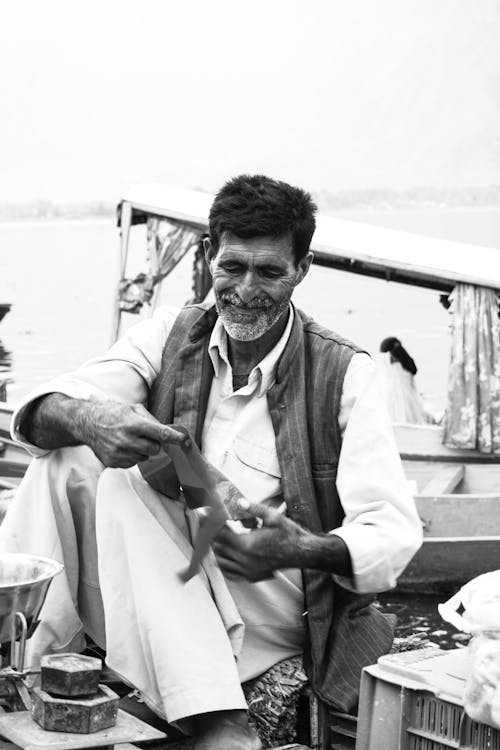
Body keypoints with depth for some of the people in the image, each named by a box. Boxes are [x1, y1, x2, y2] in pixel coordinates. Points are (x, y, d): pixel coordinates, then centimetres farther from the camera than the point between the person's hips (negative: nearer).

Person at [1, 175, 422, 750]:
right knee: (73, 457, -18)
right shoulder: (171, 335, 6)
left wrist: (307, 550, -32)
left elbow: (394, 531, -10)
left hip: (266, 603, -4)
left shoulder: (342, 373, -3)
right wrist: (89, 419, -33)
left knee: (118, 486, -25)